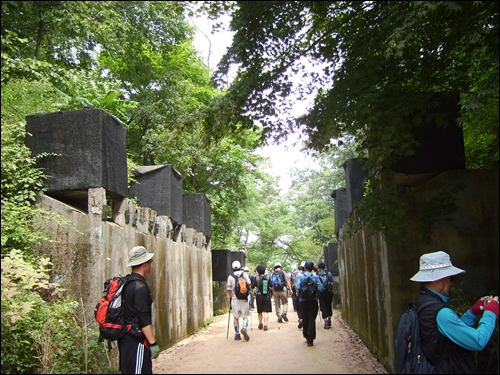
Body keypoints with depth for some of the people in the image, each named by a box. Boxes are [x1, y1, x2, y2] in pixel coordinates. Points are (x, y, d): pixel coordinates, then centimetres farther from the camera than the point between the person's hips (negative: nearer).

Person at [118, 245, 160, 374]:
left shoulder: (126, 283, 11)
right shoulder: (140, 286, -18)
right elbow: (144, 318, -22)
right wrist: (153, 343, -19)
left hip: (125, 339, 10)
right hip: (136, 341, -10)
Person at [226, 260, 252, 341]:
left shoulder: (230, 277, 0)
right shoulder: (244, 274, 1)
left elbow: (228, 289, -3)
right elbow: (249, 284, -7)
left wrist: (231, 297, 11)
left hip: (235, 299, 0)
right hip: (244, 299, 0)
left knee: (236, 317, 10)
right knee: (245, 316, 6)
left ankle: (237, 334, 12)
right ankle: (244, 328, -21)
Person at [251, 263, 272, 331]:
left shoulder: (256, 277, -6)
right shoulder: (268, 277, -1)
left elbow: (252, 286, -11)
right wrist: (270, 294, 14)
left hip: (258, 296, 0)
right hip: (267, 296, 0)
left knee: (259, 311, 17)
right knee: (266, 311, 0)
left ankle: (260, 323, 28)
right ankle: (265, 325, -8)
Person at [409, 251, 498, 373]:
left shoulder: (421, 303, 2)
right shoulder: (439, 312, -26)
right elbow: (479, 342, -25)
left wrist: (474, 311, 4)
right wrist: (490, 312, -11)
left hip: (435, 367, 9)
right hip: (450, 369, -9)